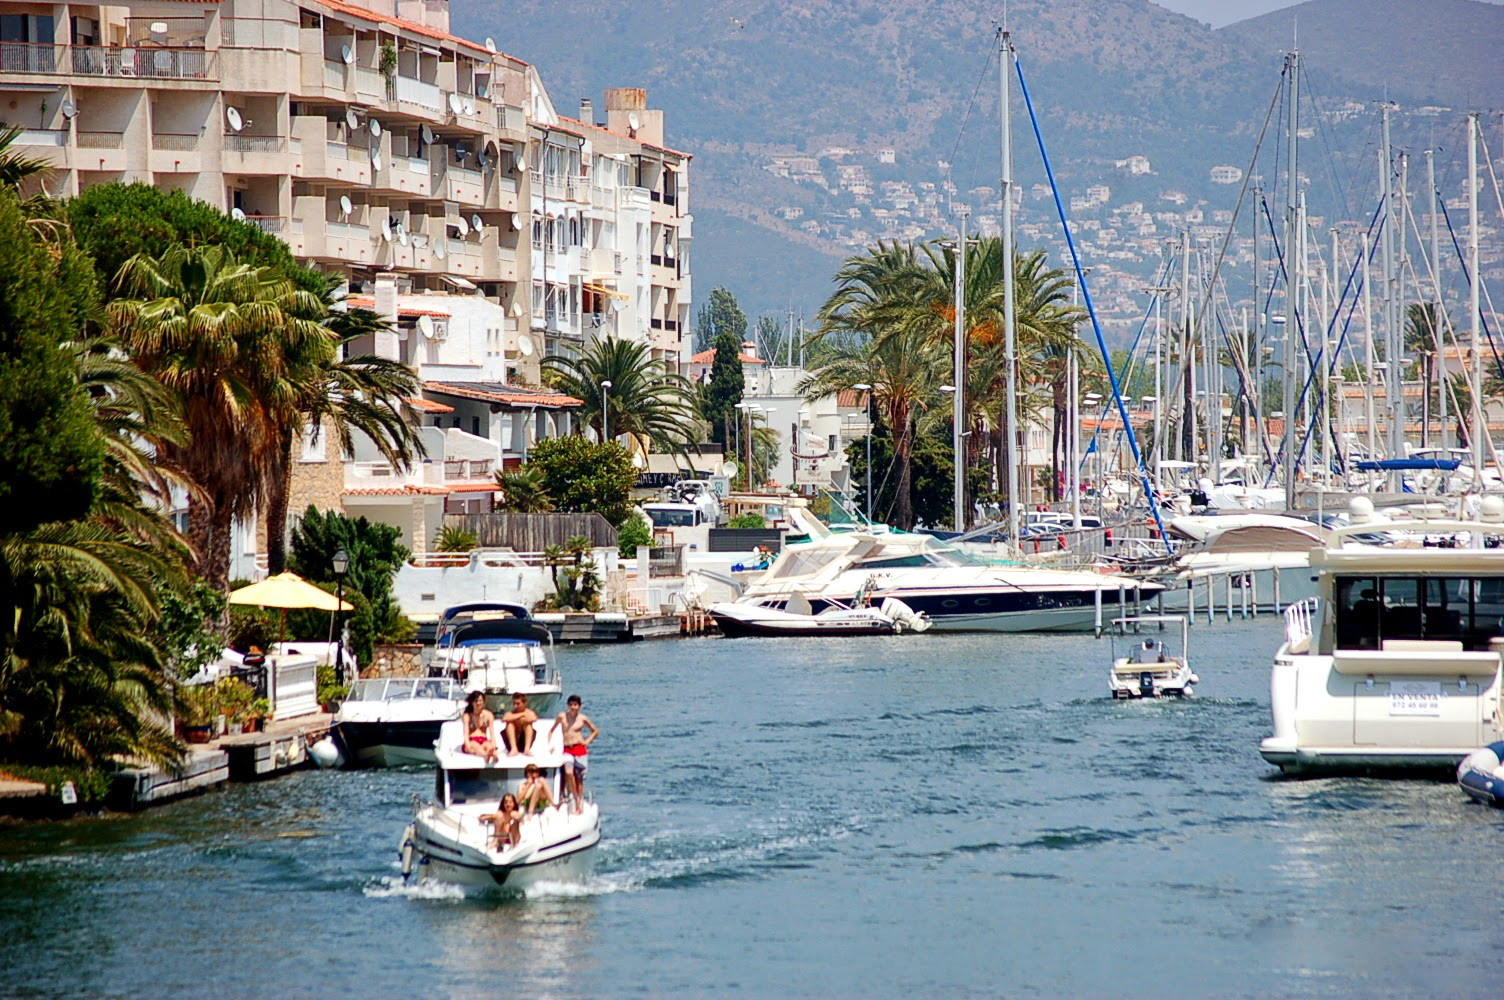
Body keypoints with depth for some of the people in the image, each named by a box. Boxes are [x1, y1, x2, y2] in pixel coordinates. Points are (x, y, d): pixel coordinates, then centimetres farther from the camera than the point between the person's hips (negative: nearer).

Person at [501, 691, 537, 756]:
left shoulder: (529, 713, -2)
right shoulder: (510, 714, -1)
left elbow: (534, 719, -27)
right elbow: (504, 719, -27)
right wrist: (521, 715, -22)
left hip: (524, 743, 0)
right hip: (512, 743, 0)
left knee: (528, 724, -21)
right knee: (510, 724, -20)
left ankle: (527, 749, -37)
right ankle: (514, 749, -34)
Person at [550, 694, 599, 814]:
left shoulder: (583, 718, 4)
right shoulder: (562, 716, 5)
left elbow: (595, 731, 18)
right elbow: (552, 730, 17)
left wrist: (588, 741, 5)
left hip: (580, 749, 0)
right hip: (567, 749, 0)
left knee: (579, 777, 3)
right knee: (569, 773, -21)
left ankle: (580, 804, 12)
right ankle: (576, 799, -9)